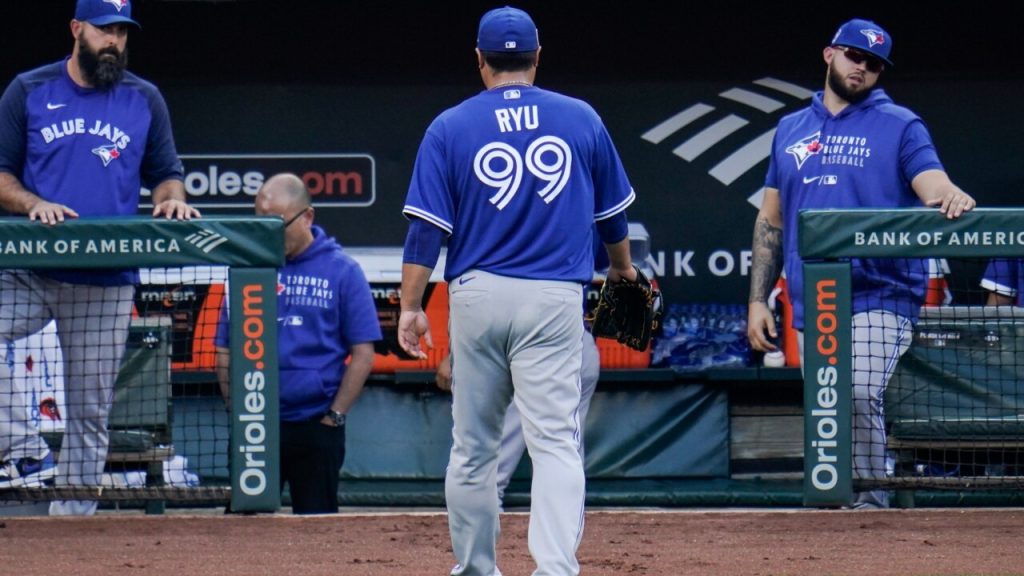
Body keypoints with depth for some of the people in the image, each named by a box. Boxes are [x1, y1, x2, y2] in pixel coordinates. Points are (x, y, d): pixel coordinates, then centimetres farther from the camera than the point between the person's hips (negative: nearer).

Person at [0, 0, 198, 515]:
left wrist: (171, 198, -7)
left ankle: (74, 508, 8)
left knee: (89, 408, 2)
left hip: (107, 283, 1)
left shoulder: (144, 100, 11)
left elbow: (165, 173, 16)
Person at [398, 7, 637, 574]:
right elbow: (612, 210, 18)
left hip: (477, 295, 0)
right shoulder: (581, 120, 6)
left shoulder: (450, 128, 1)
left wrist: (410, 306, 0)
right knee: (555, 440, -8)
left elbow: (426, 228, -4)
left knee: (473, 445, 12)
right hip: (554, 299, 0)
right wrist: (622, 268, 36)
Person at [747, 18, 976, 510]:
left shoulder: (899, 126, 6)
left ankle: (871, 502, -14)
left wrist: (951, 198, -35)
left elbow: (932, 183, -10)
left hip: (878, 298, -5)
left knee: (859, 396, -21)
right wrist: (758, 301, 12)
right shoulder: (791, 131, 18)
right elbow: (770, 220, 20)